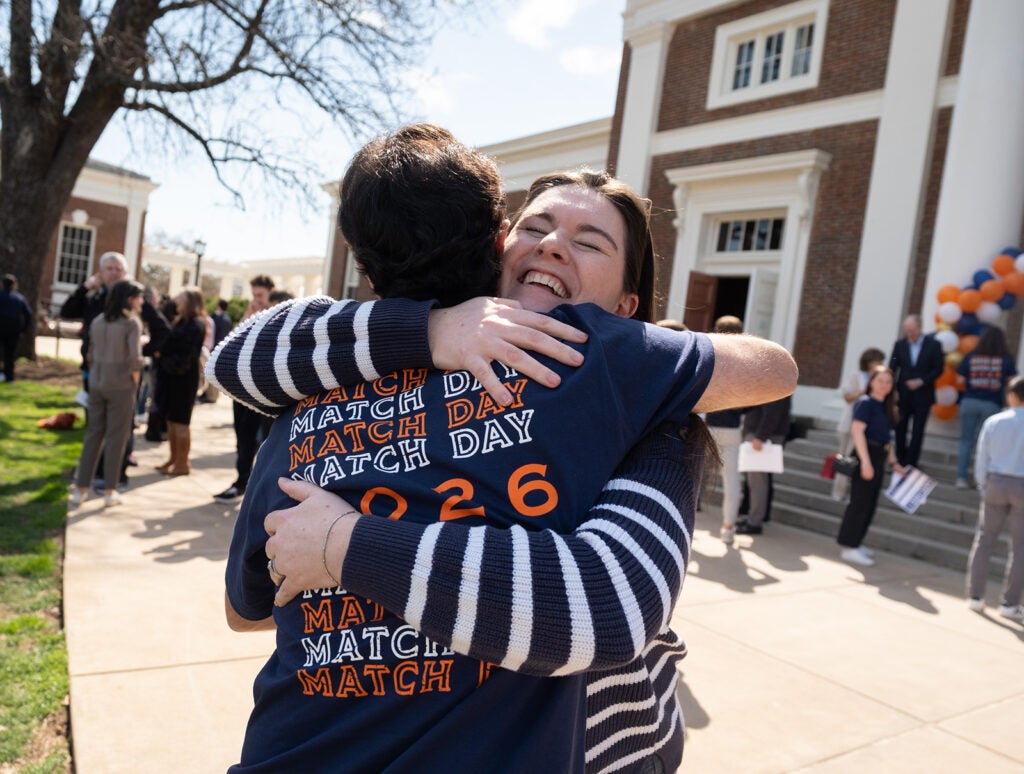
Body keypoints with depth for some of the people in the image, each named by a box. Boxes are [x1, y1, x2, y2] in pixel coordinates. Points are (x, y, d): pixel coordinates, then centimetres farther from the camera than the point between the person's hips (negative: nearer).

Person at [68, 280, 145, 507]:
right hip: (121, 386, -5)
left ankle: (81, 488, 15)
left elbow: (91, 354, 9)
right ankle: (110, 491, 10)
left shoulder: (98, 321, 7)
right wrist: (134, 379, -3)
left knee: (93, 435, 12)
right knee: (116, 438, 3)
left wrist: (97, 376, 15)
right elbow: (135, 358, -18)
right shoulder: (132, 323, -11)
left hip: (97, 384, 5)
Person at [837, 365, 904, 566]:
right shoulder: (865, 403, -10)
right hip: (866, 456, -9)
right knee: (860, 502, -6)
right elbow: (857, 431, -18)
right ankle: (849, 548, 0)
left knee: (870, 504, 12)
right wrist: (865, 462, -24)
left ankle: (855, 543, 22)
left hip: (878, 459, 9)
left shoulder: (885, 407, 16)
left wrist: (894, 462, 19)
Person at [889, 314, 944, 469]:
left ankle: (911, 463, 10)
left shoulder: (933, 345, -4)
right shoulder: (900, 345, 2)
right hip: (902, 395, 2)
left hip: (922, 396, -2)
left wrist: (921, 381, -14)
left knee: (917, 431, 3)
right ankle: (900, 462, 19)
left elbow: (939, 369, -2)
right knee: (900, 429, 6)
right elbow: (892, 368, -1)